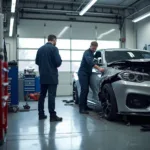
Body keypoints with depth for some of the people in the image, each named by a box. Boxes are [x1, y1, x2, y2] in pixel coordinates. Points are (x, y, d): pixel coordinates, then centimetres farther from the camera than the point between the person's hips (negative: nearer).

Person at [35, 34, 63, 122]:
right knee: (51, 95, -6)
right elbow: (58, 62, -16)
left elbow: (37, 61, 14)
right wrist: (57, 64, 5)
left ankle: (41, 114, 17)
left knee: (42, 95, 12)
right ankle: (52, 115, -5)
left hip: (43, 76, 6)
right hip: (52, 76, -6)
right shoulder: (54, 48, -9)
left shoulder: (40, 49, 11)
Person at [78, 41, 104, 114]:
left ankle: (85, 106, 16)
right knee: (84, 90, -15)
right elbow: (90, 62, -33)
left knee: (86, 90, 9)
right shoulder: (87, 53, -14)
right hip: (83, 73, -9)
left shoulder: (91, 53, 16)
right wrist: (99, 68, -44)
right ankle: (81, 108, -14)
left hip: (88, 73, 9)